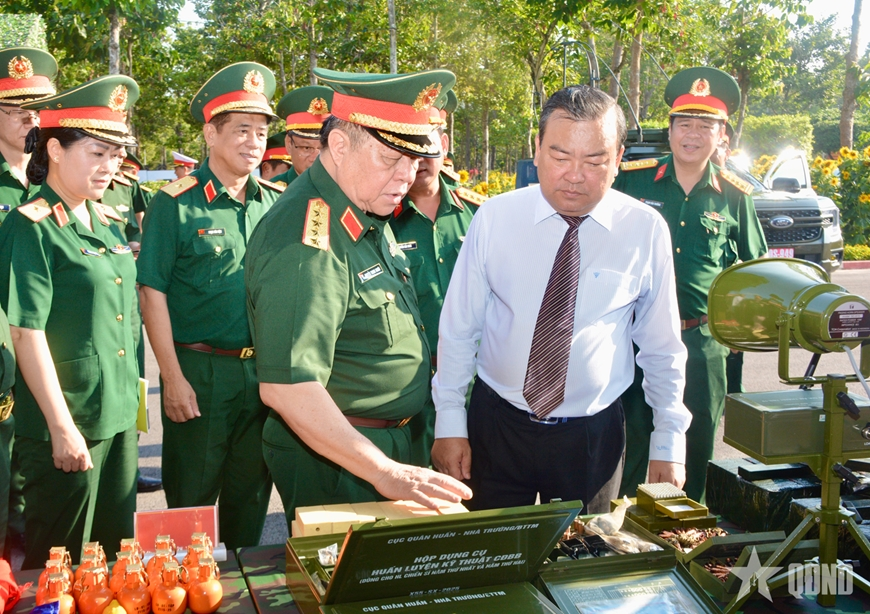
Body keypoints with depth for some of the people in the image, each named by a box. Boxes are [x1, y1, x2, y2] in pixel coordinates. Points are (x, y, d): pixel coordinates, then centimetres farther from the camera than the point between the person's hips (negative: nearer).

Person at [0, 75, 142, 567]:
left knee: (117, 552, 18)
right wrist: (62, 427, -18)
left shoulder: (106, 224, 9)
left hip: (121, 417, 7)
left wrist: (131, 404, 16)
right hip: (67, 425, -7)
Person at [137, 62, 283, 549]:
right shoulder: (176, 204, -8)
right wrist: (174, 377, -13)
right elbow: (153, 292, -9)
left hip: (266, 372, 4)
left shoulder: (277, 203, 5)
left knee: (252, 493, 16)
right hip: (199, 369, -4)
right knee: (191, 495, 8)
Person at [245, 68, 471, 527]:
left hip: (389, 444, 9)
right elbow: (286, 387, -33)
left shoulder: (369, 216, 5)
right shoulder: (306, 241, -27)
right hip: (334, 461, -9)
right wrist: (385, 472, -32)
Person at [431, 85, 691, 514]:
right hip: (495, 426, 0)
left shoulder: (646, 231, -8)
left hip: (594, 437, 0)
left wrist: (668, 445, 3)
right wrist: (450, 424, -1)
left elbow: (662, 349, 1)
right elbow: (457, 328, -2)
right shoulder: (494, 218, -8)